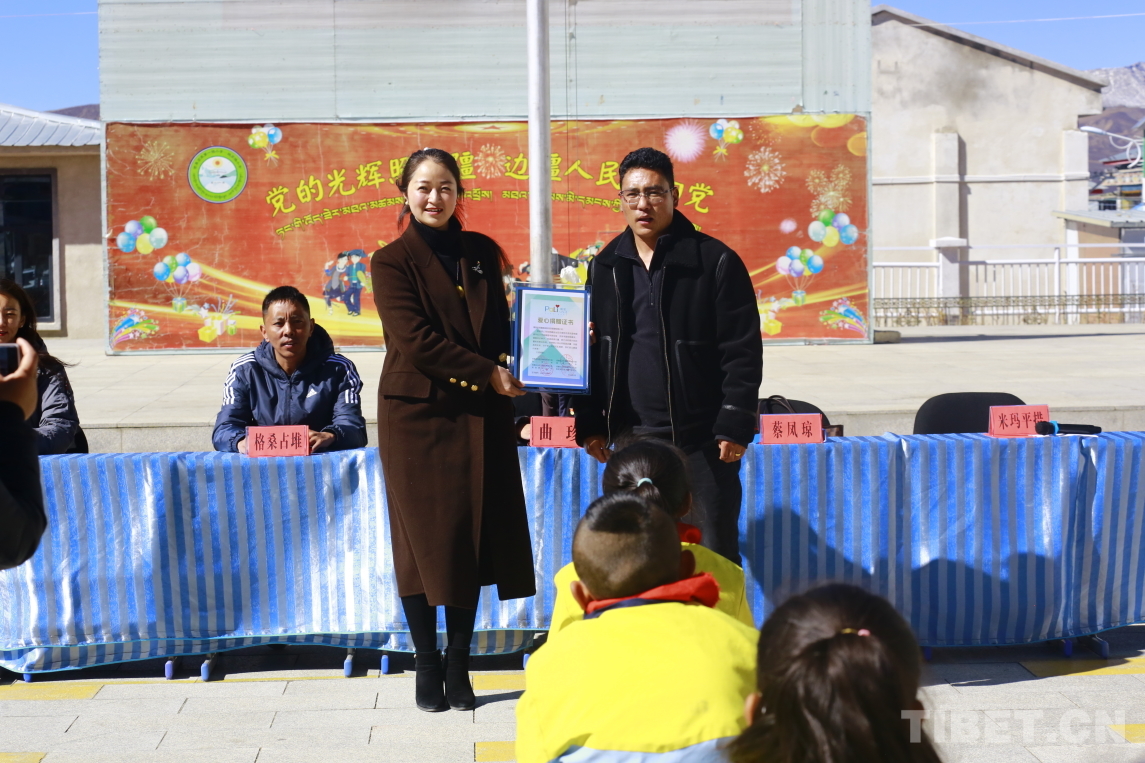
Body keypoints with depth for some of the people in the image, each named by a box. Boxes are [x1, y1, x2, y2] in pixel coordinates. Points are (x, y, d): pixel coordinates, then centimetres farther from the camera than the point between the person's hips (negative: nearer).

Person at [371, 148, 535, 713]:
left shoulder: (481, 252, 11)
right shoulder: (392, 262, -2)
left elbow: (500, 322, 15)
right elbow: (414, 338, -11)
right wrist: (487, 372, -15)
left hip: (480, 414, 4)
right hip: (417, 412, -3)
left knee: (473, 536, 3)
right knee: (423, 537, 0)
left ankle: (458, 665, 14)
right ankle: (427, 665, 12)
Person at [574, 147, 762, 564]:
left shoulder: (716, 261, -5)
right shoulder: (605, 267, 10)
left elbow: (743, 352, -7)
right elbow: (592, 352, 14)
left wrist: (735, 427, -12)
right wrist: (589, 425, 9)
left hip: (701, 440, -4)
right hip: (630, 437, 4)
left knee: (714, 557, 3)